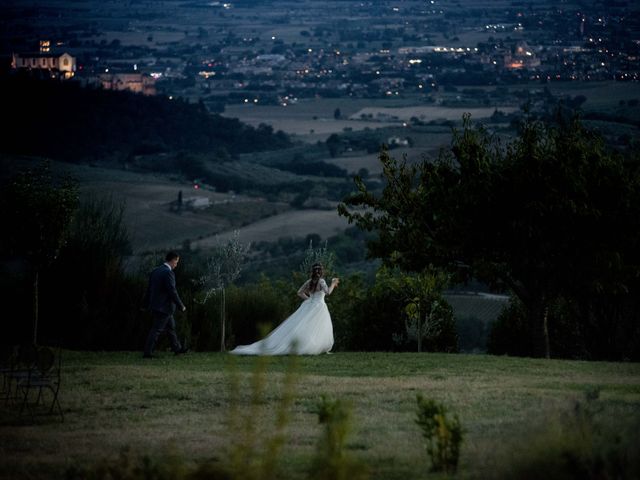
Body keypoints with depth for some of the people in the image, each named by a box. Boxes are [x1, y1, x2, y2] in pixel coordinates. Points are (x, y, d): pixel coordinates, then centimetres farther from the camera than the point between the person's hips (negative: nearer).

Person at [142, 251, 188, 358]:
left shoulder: (155, 271, 8)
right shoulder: (168, 273, -18)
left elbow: (149, 289, 13)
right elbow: (172, 292, -21)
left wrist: (147, 305, 20)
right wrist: (181, 306, -11)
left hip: (155, 305, 9)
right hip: (164, 307, -9)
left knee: (171, 326, 20)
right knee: (156, 329, -4)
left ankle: (177, 348, 31)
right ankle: (147, 353, -3)